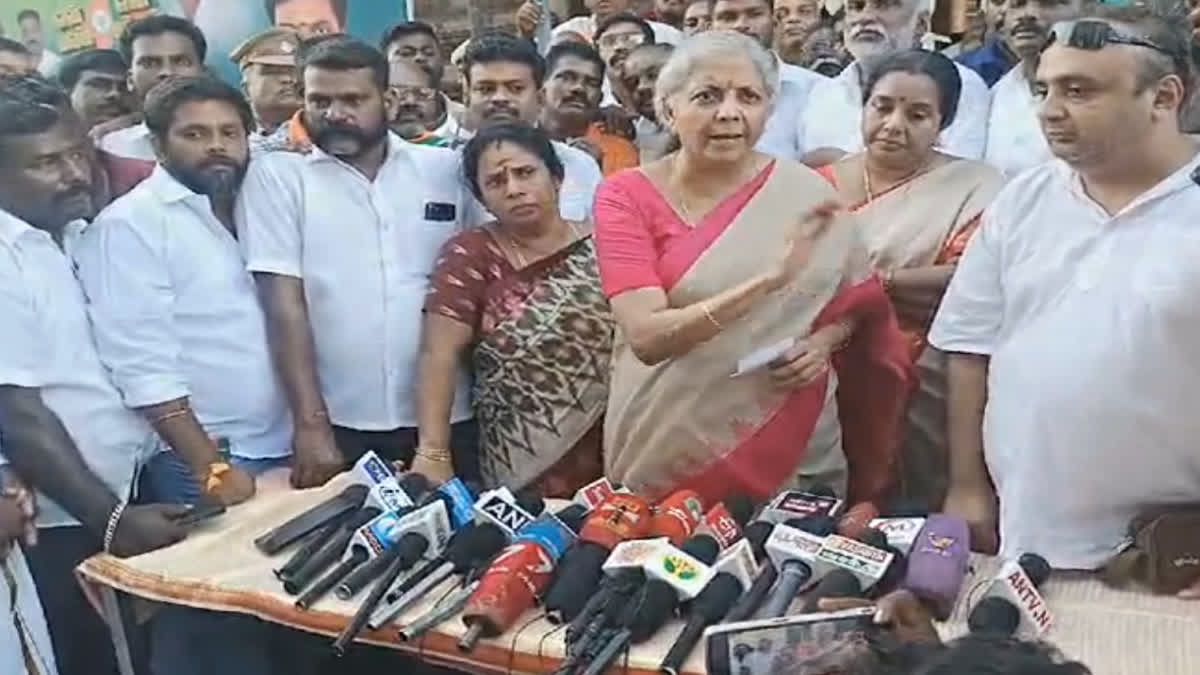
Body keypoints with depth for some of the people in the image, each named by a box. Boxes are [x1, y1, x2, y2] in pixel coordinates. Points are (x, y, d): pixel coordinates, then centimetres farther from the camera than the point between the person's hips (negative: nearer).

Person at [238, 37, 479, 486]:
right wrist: (311, 424, -13)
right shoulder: (275, 176, 0)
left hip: (446, 421, 2)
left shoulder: (449, 170, 5)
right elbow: (284, 303, -6)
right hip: (338, 427, -2)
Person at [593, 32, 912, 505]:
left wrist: (824, 342, -12)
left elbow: (858, 301, 10)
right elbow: (647, 336, -20)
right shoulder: (627, 196, -8)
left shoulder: (807, 195, -4)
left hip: (793, 445, 1)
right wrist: (767, 279, -30)